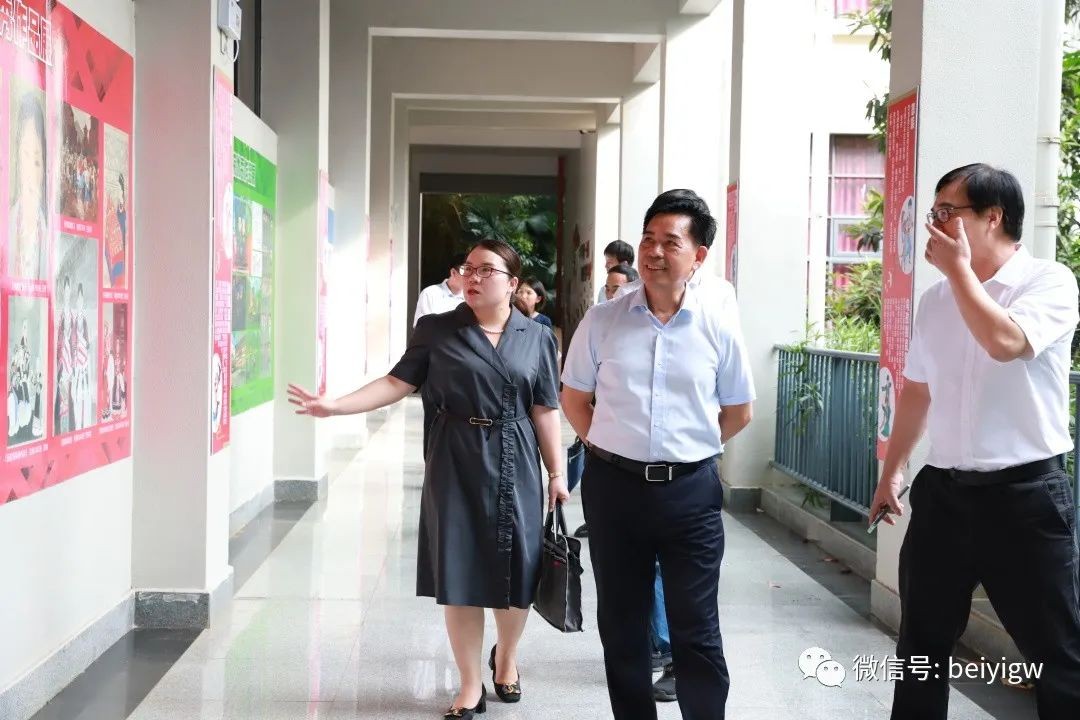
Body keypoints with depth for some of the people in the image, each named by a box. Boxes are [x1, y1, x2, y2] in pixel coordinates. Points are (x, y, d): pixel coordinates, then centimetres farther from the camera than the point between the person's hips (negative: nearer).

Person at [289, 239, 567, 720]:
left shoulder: (537, 337, 4)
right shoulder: (437, 330, 0)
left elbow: (545, 411, 4)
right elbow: (398, 383, -4)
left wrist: (557, 473, 3)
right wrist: (335, 406, -16)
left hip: (515, 465, 1)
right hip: (456, 464, -1)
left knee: (517, 570, 5)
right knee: (461, 573, 2)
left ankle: (506, 656, 36)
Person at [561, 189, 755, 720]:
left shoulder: (718, 329, -2)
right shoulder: (602, 321, -1)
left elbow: (738, 411, 10)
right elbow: (573, 398, 9)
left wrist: (691, 451, 7)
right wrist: (608, 449, 4)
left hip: (691, 490, -1)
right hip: (614, 486, 1)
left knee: (696, 630, 5)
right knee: (621, 624, 13)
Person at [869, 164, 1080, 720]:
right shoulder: (934, 300, 9)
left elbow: (1005, 341, -29)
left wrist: (958, 266, -16)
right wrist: (891, 471, 25)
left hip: (1024, 492, -5)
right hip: (942, 489, 6)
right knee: (922, 643, 16)